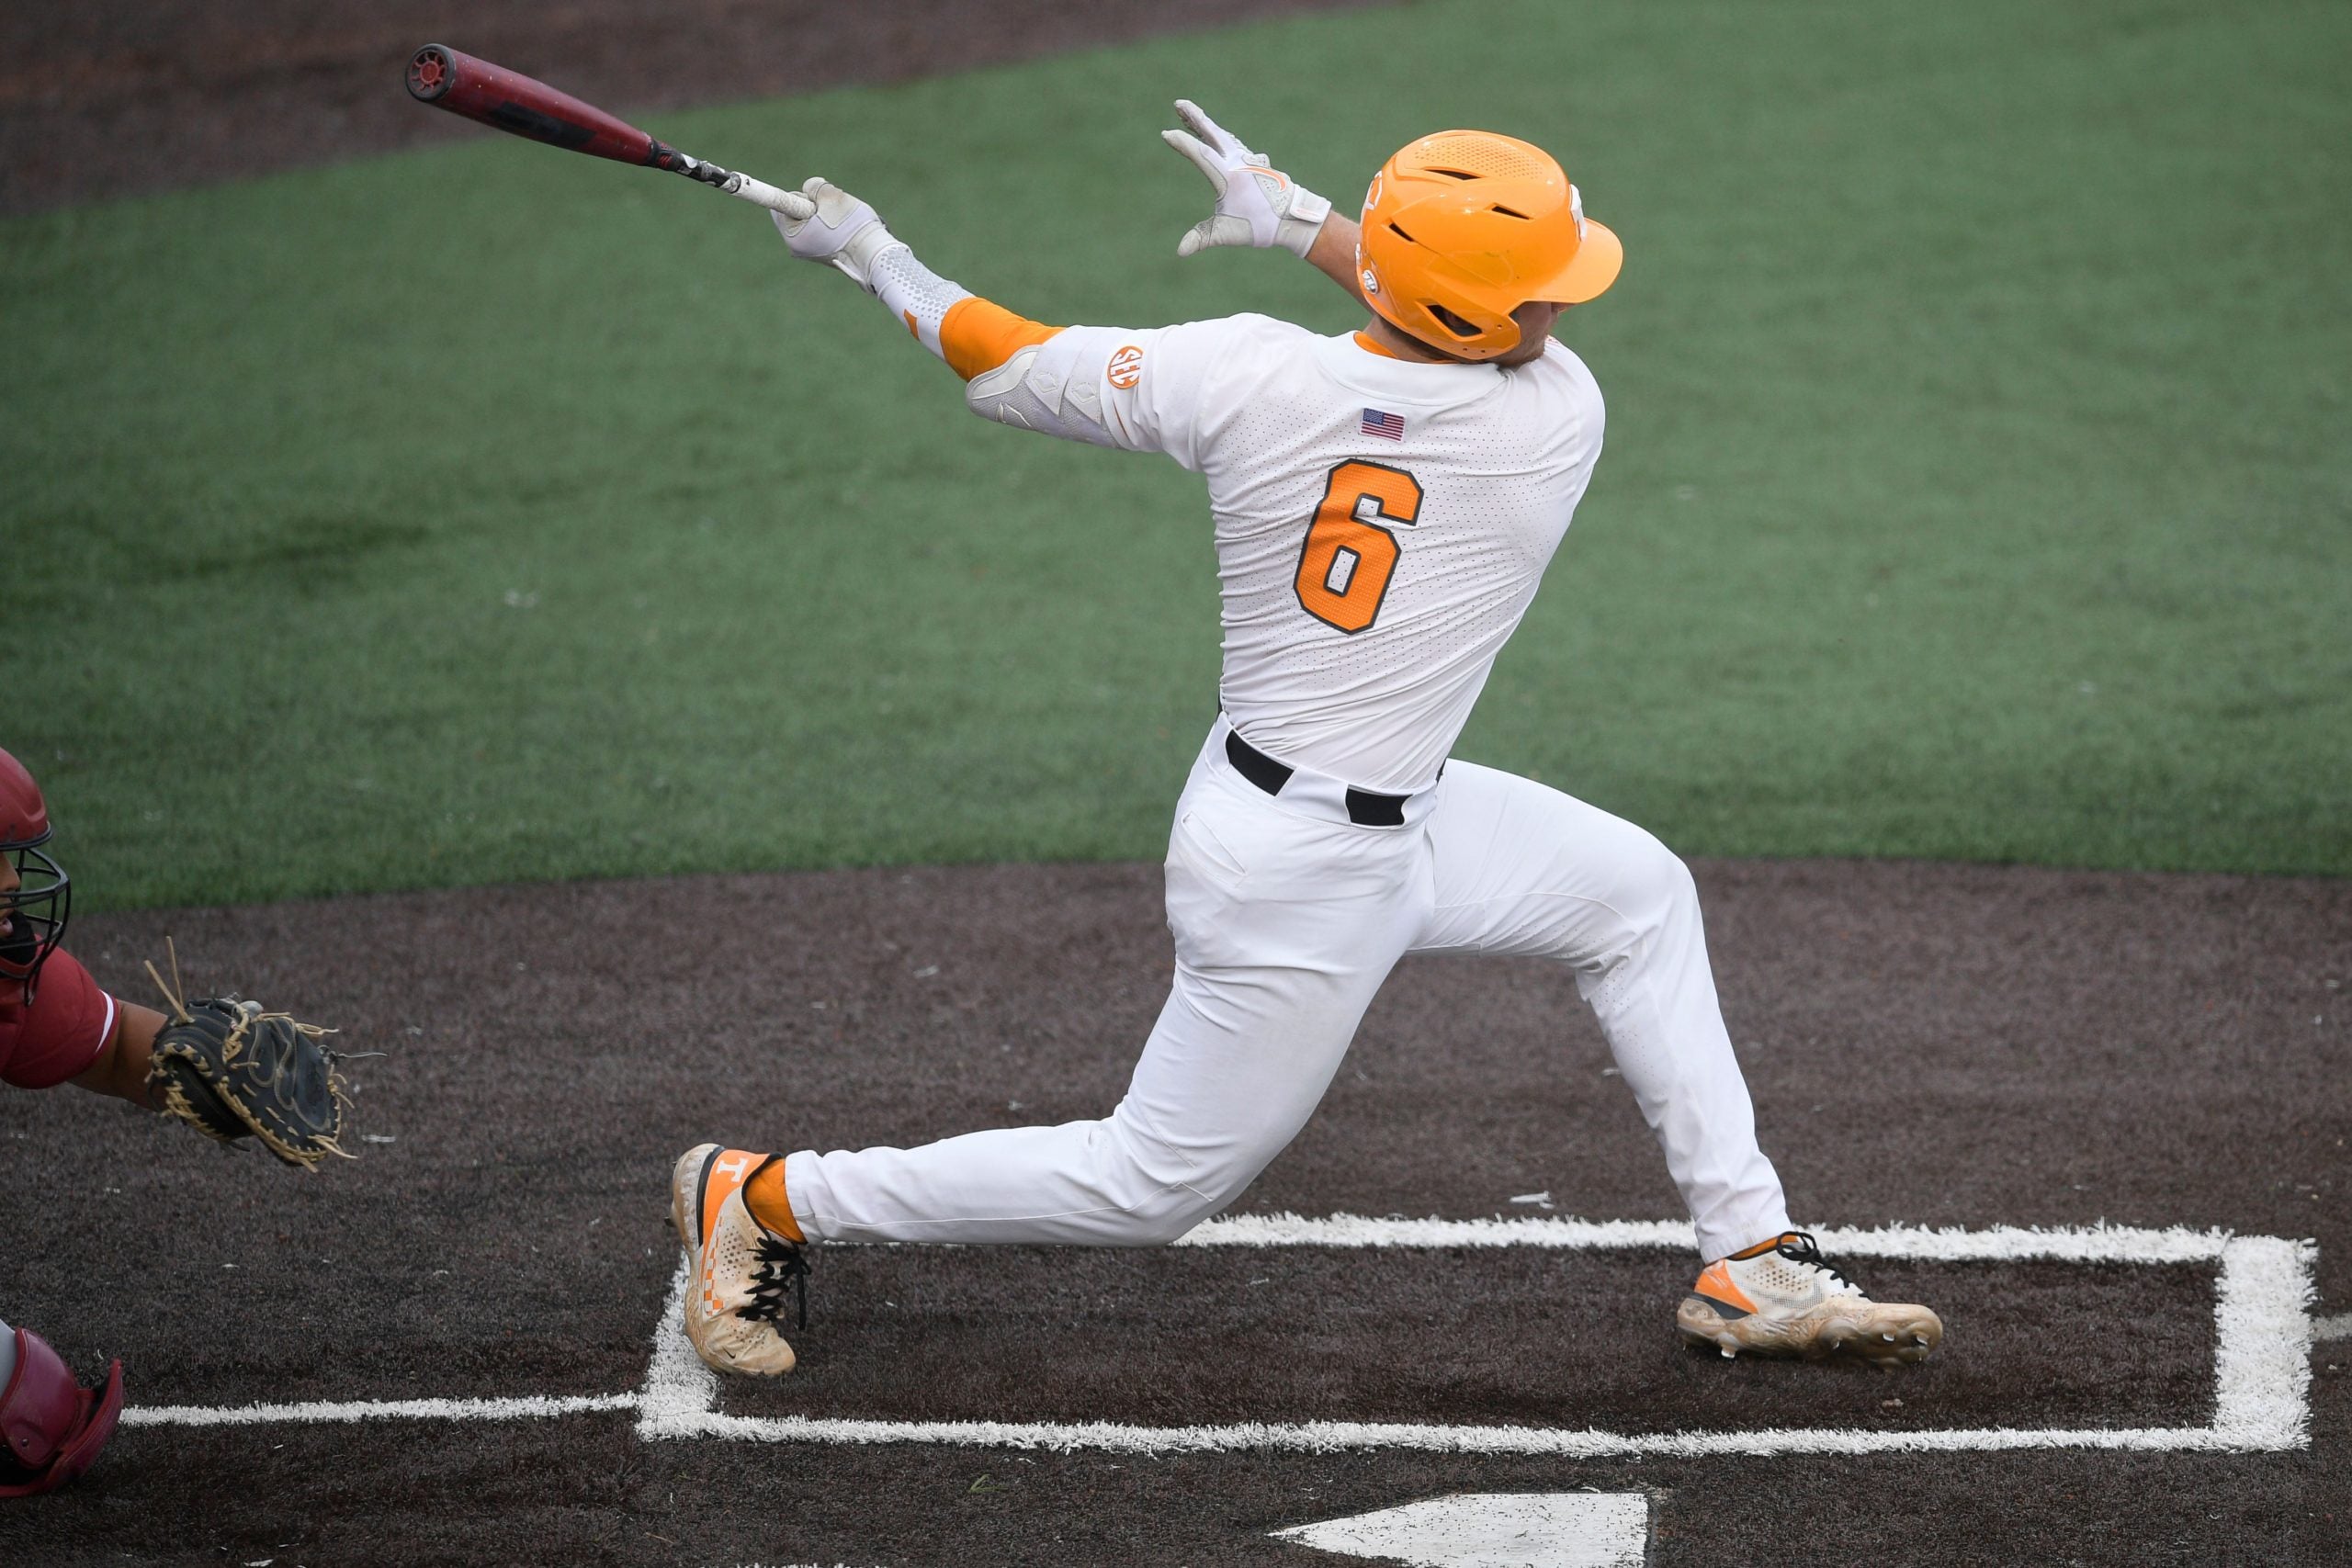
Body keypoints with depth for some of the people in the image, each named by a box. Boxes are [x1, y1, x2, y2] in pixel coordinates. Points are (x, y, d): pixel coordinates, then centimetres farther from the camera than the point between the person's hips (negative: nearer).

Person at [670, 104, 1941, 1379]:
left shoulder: (1247, 374, -12)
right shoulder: (1560, 421, -20)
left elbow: (1004, 370, -3)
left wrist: (871, 257, 13)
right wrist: (1303, 221, 10)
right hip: (1308, 881, -7)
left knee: (1638, 894, 17)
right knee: (1153, 1186, 7)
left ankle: (1752, 1262, 23)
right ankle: (766, 1197, 14)